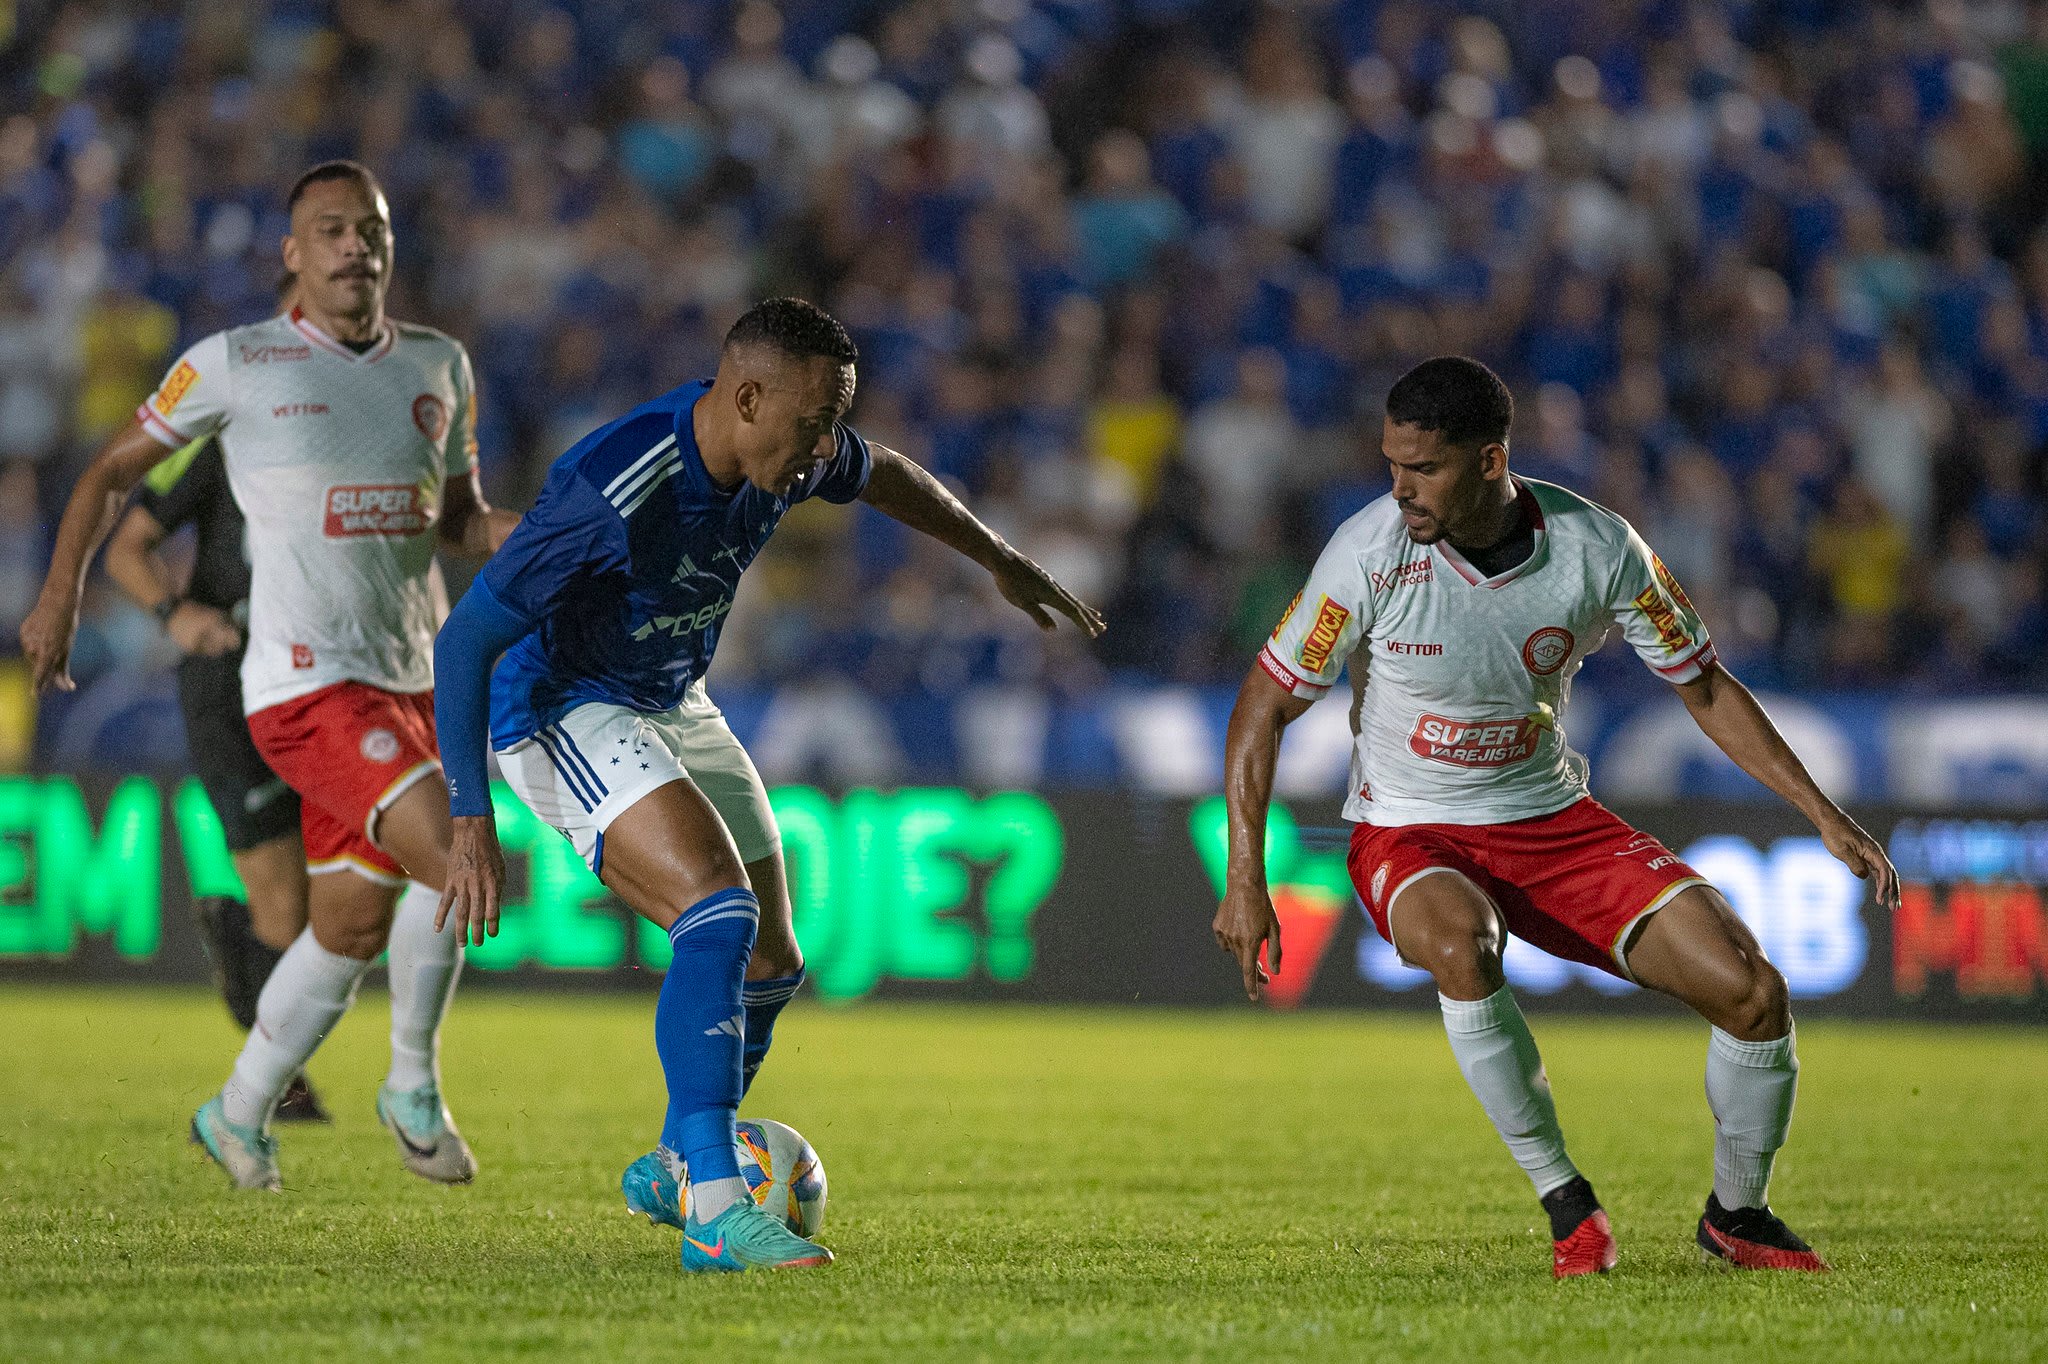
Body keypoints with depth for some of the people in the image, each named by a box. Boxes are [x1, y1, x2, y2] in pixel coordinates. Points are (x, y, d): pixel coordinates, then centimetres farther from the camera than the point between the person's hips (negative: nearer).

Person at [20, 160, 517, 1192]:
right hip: (308, 683, -6)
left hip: (409, 680, 7)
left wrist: (521, 533, -2)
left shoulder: (438, 366, 10)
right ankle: (413, 1086, -1)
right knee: (462, 864, -22)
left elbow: (458, 517, 20)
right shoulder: (236, 364, -4)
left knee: (350, 929, 12)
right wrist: (61, 593, 1)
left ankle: (238, 1116, 32)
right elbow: (115, 470, 8)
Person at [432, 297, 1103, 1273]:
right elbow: (463, 638, -30)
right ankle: (716, 1216, -29)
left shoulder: (788, 452, -10)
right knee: (722, 912, -28)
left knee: (769, 965, 11)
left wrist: (1002, 562, 28)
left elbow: (882, 477, 16)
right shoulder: (617, 492, -34)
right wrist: (472, 821, -32)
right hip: (563, 713, -9)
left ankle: (671, 1170, 36)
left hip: (672, 710, 9)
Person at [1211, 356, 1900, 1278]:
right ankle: (1565, 1202, -21)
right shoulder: (1370, 554, -20)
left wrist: (1826, 817, -2)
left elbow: (1703, 687, 1)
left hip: (1554, 820, 2)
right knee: (1460, 945, -39)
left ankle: (1734, 1216, 12)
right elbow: (1265, 707, -9)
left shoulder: (1599, 548, -14)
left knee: (1751, 992, -14)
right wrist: (1244, 878, -16)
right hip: (1408, 834, -2)